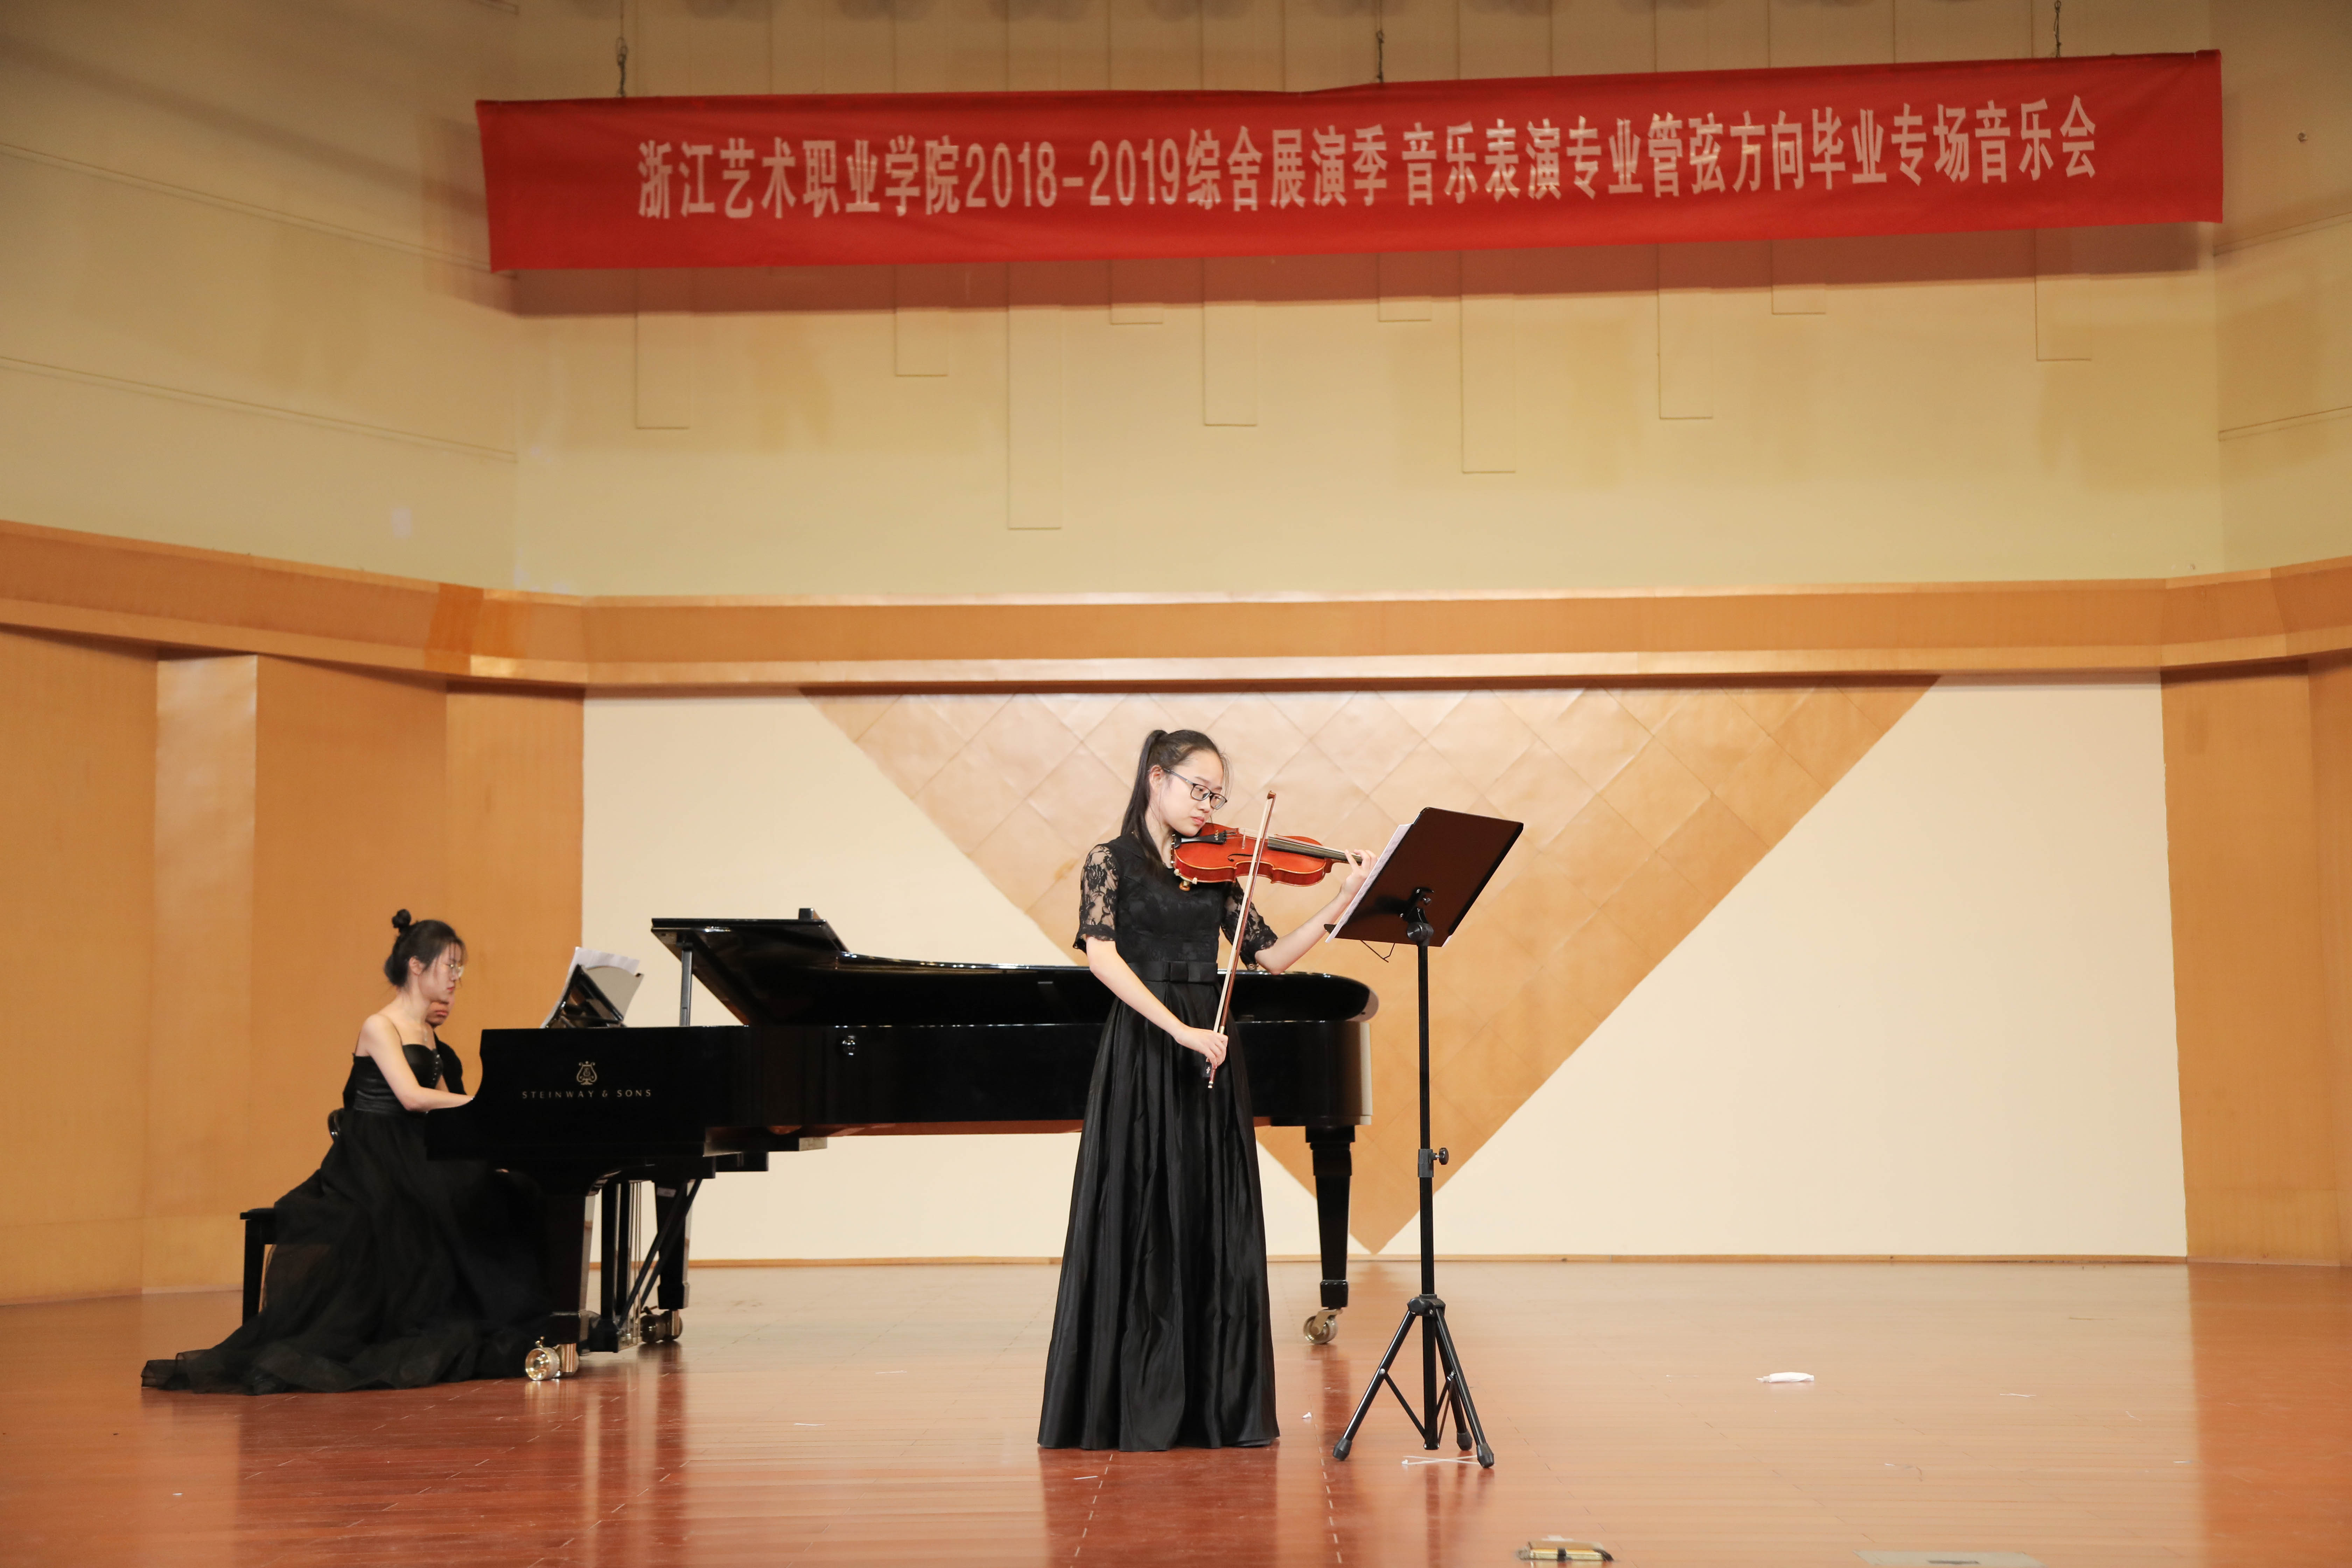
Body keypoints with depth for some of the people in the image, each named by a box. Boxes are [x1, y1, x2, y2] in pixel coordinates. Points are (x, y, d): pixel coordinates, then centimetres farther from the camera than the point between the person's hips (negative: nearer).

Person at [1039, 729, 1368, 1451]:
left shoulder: (1216, 869, 12)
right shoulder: (1112, 861, -1)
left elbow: (1271, 956, 7)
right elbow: (1103, 958, -15)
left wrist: (1342, 903, -4)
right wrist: (1180, 1030, -23)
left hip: (1207, 1056, 5)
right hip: (1143, 1053, -5)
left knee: (1219, 1230, 5)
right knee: (1141, 1227, -3)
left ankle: (1216, 1405, 12)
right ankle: (1136, 1410, 5)